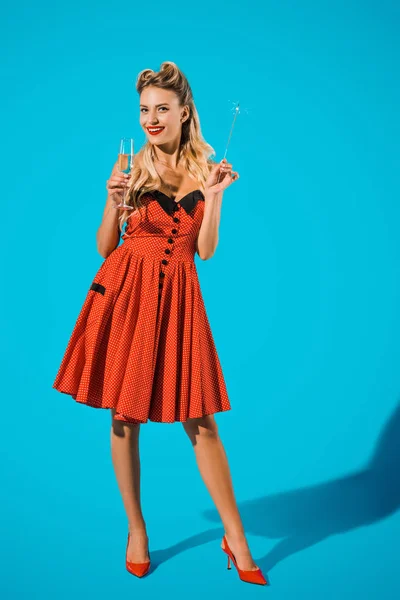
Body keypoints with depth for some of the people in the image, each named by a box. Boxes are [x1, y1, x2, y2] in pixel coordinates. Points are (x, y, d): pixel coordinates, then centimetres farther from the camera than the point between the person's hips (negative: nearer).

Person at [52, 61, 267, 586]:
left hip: (178, 297, 0)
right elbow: (105, 248, 4)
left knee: (201, 422, 2)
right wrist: (113, 201, -12)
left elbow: (206, 251, 1)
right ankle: (136, 531, 24)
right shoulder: (131, 166, 3)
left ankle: (235, 536, 15)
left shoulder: (207, 169, 6)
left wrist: (214, 193, -8)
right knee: (124, 418, 5)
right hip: (125, 292, 0)